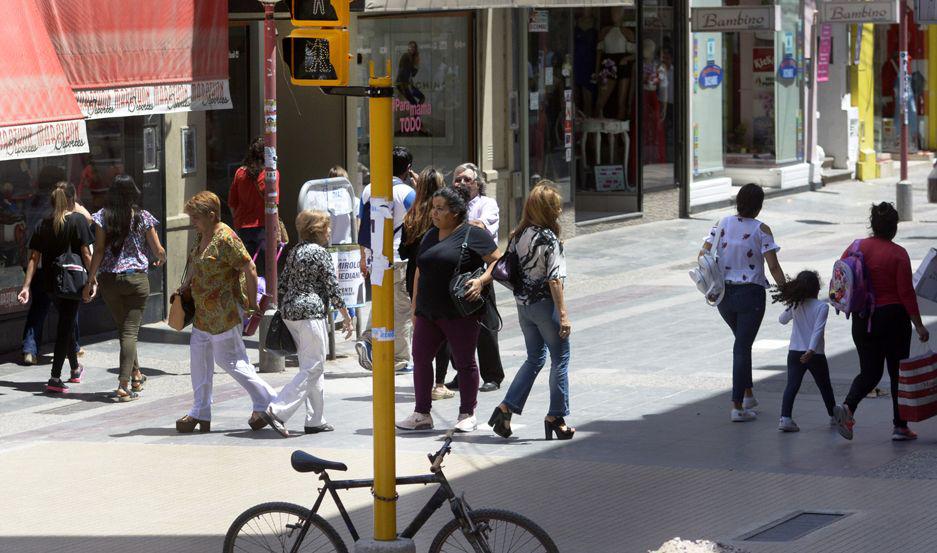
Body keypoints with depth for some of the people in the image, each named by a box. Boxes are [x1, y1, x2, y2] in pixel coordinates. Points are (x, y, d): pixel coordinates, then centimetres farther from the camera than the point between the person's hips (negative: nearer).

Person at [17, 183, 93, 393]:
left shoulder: (44, 224, 4)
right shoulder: (78, 220, -8)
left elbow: (34, 257, 1)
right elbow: (86, 254, -12)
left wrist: (26, 286, -1)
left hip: (50, 282, 5)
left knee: (66, 323, 22)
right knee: (66, 326, -2)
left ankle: (75, 369, 39)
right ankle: (55, 378, -10)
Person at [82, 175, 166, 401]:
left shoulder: (103, 217, -3)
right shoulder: (143, 217, -4)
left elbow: (99, 251, -7)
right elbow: (158, 251, 0)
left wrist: (91, 279, -2)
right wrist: (161, 259, 22)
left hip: (109, 280, 2)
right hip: (137, 278, -2)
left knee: (123, 329, 19)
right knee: (130, 332, -1)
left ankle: (136, 375, 32)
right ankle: (124, 385, -11)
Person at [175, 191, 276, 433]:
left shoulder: (226, 239, -20)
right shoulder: (202, 236, 10)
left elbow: (249, 269, -19)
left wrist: (252, 304, -15)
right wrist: (185, 286, 11)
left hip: (225, 311, -10)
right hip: (204, 311, 10)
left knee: (228, 359, -4)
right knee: (199, 356, 8)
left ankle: (266, 401, 9)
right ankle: (200, 413, 15)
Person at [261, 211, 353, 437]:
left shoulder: (295, 251, 13)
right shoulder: (321, 253, -9)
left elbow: (283, 284, 15)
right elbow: (333, 288, -9)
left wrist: (285, 311, 23)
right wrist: (346, 317, -3)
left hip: (289, 311, 9)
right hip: (311, 313, -9)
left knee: (311, 367, 14)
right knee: (313, 368, -7)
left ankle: (316, 420, 14)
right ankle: (277, 411, -20)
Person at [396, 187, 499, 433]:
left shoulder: (472, 235, -5)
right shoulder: (430, 236, 17)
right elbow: (419, 273, 21)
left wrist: (481, 281, -20)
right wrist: (415, 307, 18)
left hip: (460, 314, -7)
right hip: (428, 313, 7)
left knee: (464, 362, 2)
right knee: (420, 359, 3)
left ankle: (467, 414, 12)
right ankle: (422, 414, 10)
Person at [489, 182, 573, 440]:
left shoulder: (518, 235, 3)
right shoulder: (549, 239, -18)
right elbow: (554, 279, -18)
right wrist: (563, 314, -16)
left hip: (523, 303, 7)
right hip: (545, 303, -7)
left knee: (535, 358, 19)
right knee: (560, 360, 7)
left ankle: (506, 408, 9)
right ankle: (556, 417, 10)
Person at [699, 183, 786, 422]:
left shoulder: (723, 223, 2)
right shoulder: (761, 230, -9)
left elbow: (703, 255, 0)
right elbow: (773, 266, -13)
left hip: (723, 293, 4)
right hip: (751, 294, -4)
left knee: (742, 342, 24)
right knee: (742, 347, 0)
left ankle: (747, 394, 28)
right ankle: (738, 407, -3)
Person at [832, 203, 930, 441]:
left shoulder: (856, 248, 0)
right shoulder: (898, 254, -12)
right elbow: (906, 293, -13)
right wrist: (919, 325, -7)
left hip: (862, 320, 4)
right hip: (893, 318, -4)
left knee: (869, 371, 12)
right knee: (898, 372, 10)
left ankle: (847, 407, -14)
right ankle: (900, 426, 12)